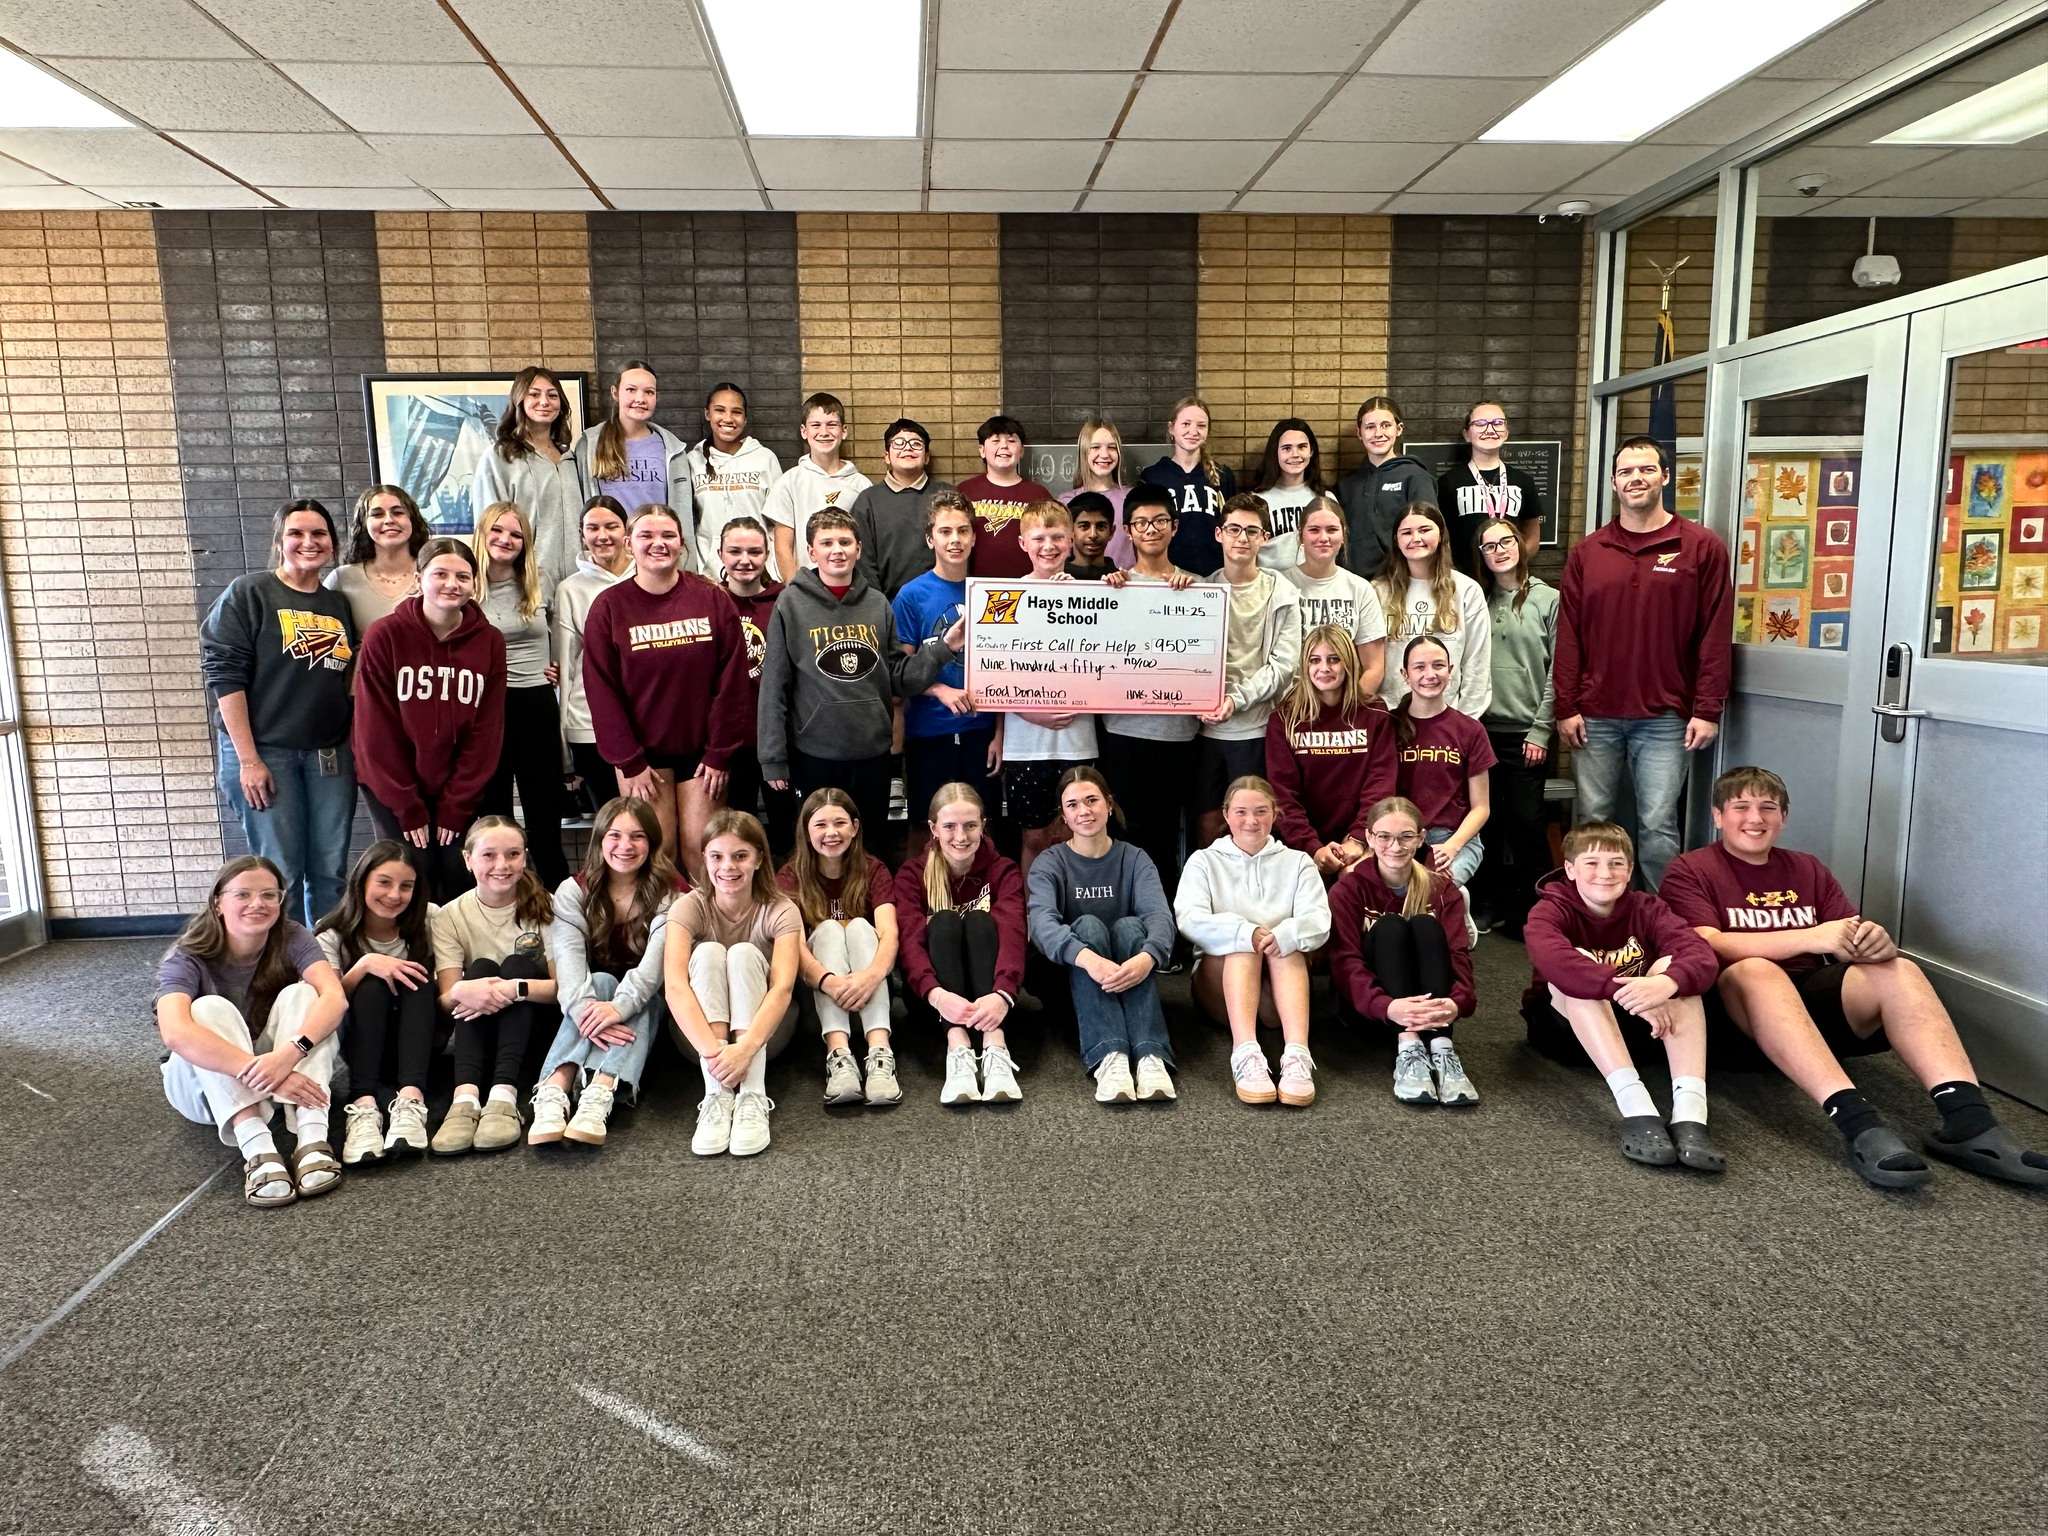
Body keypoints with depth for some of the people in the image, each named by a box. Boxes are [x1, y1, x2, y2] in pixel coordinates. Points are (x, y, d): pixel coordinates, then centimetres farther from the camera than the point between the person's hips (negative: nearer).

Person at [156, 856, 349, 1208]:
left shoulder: (291, 938, -14)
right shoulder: (187, 959, -20)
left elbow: (335, 997, -31)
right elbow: (175, 1033, -39)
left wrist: (289, 1053, -50)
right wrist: (265, 1075, -49)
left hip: (287, 1073, 2)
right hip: (204, 1083, -2)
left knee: (300, 993, -25)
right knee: (210, 1009, -30)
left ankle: (312, 1139, -42)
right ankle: (257, 1150, -46)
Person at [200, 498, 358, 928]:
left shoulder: (340, 604, 13)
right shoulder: (248, 593, -2)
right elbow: (224, 675, -8)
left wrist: (355, 748, 7)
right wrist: (248, 760, -14)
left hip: (330, 756, 4)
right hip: (265, 752, -4)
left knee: (330, 872, 6)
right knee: (281, 874, -3)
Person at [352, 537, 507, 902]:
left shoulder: (489, 641, -3)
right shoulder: (385, 636, -11)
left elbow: (486, 731, -3)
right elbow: (377, 731, -9)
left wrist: (456, 806, -7)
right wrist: (408, 809, -10)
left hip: (459, 791, 2)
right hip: (392, 788, -2)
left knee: (460, 881, -1)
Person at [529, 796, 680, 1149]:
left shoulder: (669, 893, -5)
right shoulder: (574, 891, 0)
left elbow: (656, 959, -22)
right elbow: (568, 959, -18)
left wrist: (620, 1006, -41)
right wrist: (586, 1012, -38)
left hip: (645, 1004, -1)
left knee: (636, 999, -32)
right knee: (601, 981, -30)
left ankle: (600, 1095, -55)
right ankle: (553, 1093, -51)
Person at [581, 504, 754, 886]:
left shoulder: (712, 600, -1)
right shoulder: (609, 607, -2)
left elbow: (731, 682, -3)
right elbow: (602, 691, -4)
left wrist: (719, 753, -7)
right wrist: (628, 762, -7)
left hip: (701, 750, 0)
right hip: (642, 752, 0)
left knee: (701, 847, 0)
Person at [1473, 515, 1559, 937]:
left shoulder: (1548, 600, 0)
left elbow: (1558, 671, -3)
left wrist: (1541, 731, -8)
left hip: (1525, 731, -3)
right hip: (1481, 728, 3)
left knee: (1526, 821, -2)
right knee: (1487, 817, 7)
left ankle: (1533, 907, 11)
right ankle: (1489, 902, 19)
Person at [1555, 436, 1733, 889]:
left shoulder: (1702, 547, 1)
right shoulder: (1587, 551, 8)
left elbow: (1716, 636, -2)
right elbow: (1568, 635, 6)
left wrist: (1708, 711, -7)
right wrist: (1566, 707, 0)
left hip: (1665, 719, -2)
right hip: (1594, 717, 3)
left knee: (1658, 827, -1)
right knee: (1593, 823, 8)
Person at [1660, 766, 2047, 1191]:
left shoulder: (1807, 870, 21)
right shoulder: (1690, 871, 5)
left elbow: (1853, 944, 11)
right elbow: (1708, 946, -13)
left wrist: (1877, 943, -15)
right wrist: (1810, 937, -22)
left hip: (1814, 997, 5)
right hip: (1736, 1008, -5)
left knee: (1897, 970, -19)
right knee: (1756, 969, -36)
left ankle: (1967, 1122, -35)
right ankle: (1857, 1123, -49)